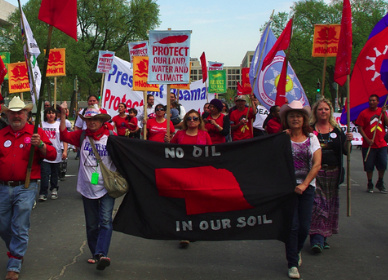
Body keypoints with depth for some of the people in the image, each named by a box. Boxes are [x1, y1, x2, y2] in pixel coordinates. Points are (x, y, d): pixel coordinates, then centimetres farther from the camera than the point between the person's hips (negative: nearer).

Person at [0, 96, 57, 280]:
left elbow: (52, 155, -6)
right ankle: (16, 252, 38)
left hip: (25, 189, -4)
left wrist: (40, 145, -22)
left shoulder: (36, 133, 1)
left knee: (20, 228, -2)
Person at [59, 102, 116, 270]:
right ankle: (95, 254, 25)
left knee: (105, 220, -16)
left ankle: (101, 254, -22)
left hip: (106, 187, -3)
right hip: (87, 187, 3)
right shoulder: (82, 135, 3)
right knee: (91, 224, 13)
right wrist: (63, 115, -7)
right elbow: (64, 135, -1)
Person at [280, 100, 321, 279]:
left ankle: (297, 251, 35)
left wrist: (304, 185, -12)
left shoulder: (311, 138, 6)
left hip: (307, 186, 2)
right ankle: (293, 264, 7)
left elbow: (317, 164, -4)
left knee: (304, 226, 3)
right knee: (292, 225, -6)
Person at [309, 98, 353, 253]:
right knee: (316, 204, -10)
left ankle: (324, 237, 19)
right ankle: (317, 238, -8)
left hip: (333, 172, 4)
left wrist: (348, 141, -10)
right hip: (315, 172, -4)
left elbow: (345, 151, 9)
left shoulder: (337, 130, 10)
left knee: (330, 205, 7)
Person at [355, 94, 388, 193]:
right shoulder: (364, 113, 0)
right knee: (369, 166, 2)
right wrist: (367, 139, -12)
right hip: (368, 145, -2)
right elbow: (360, 128, -3)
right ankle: (370, 185, 18)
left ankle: (380, 183, 20)